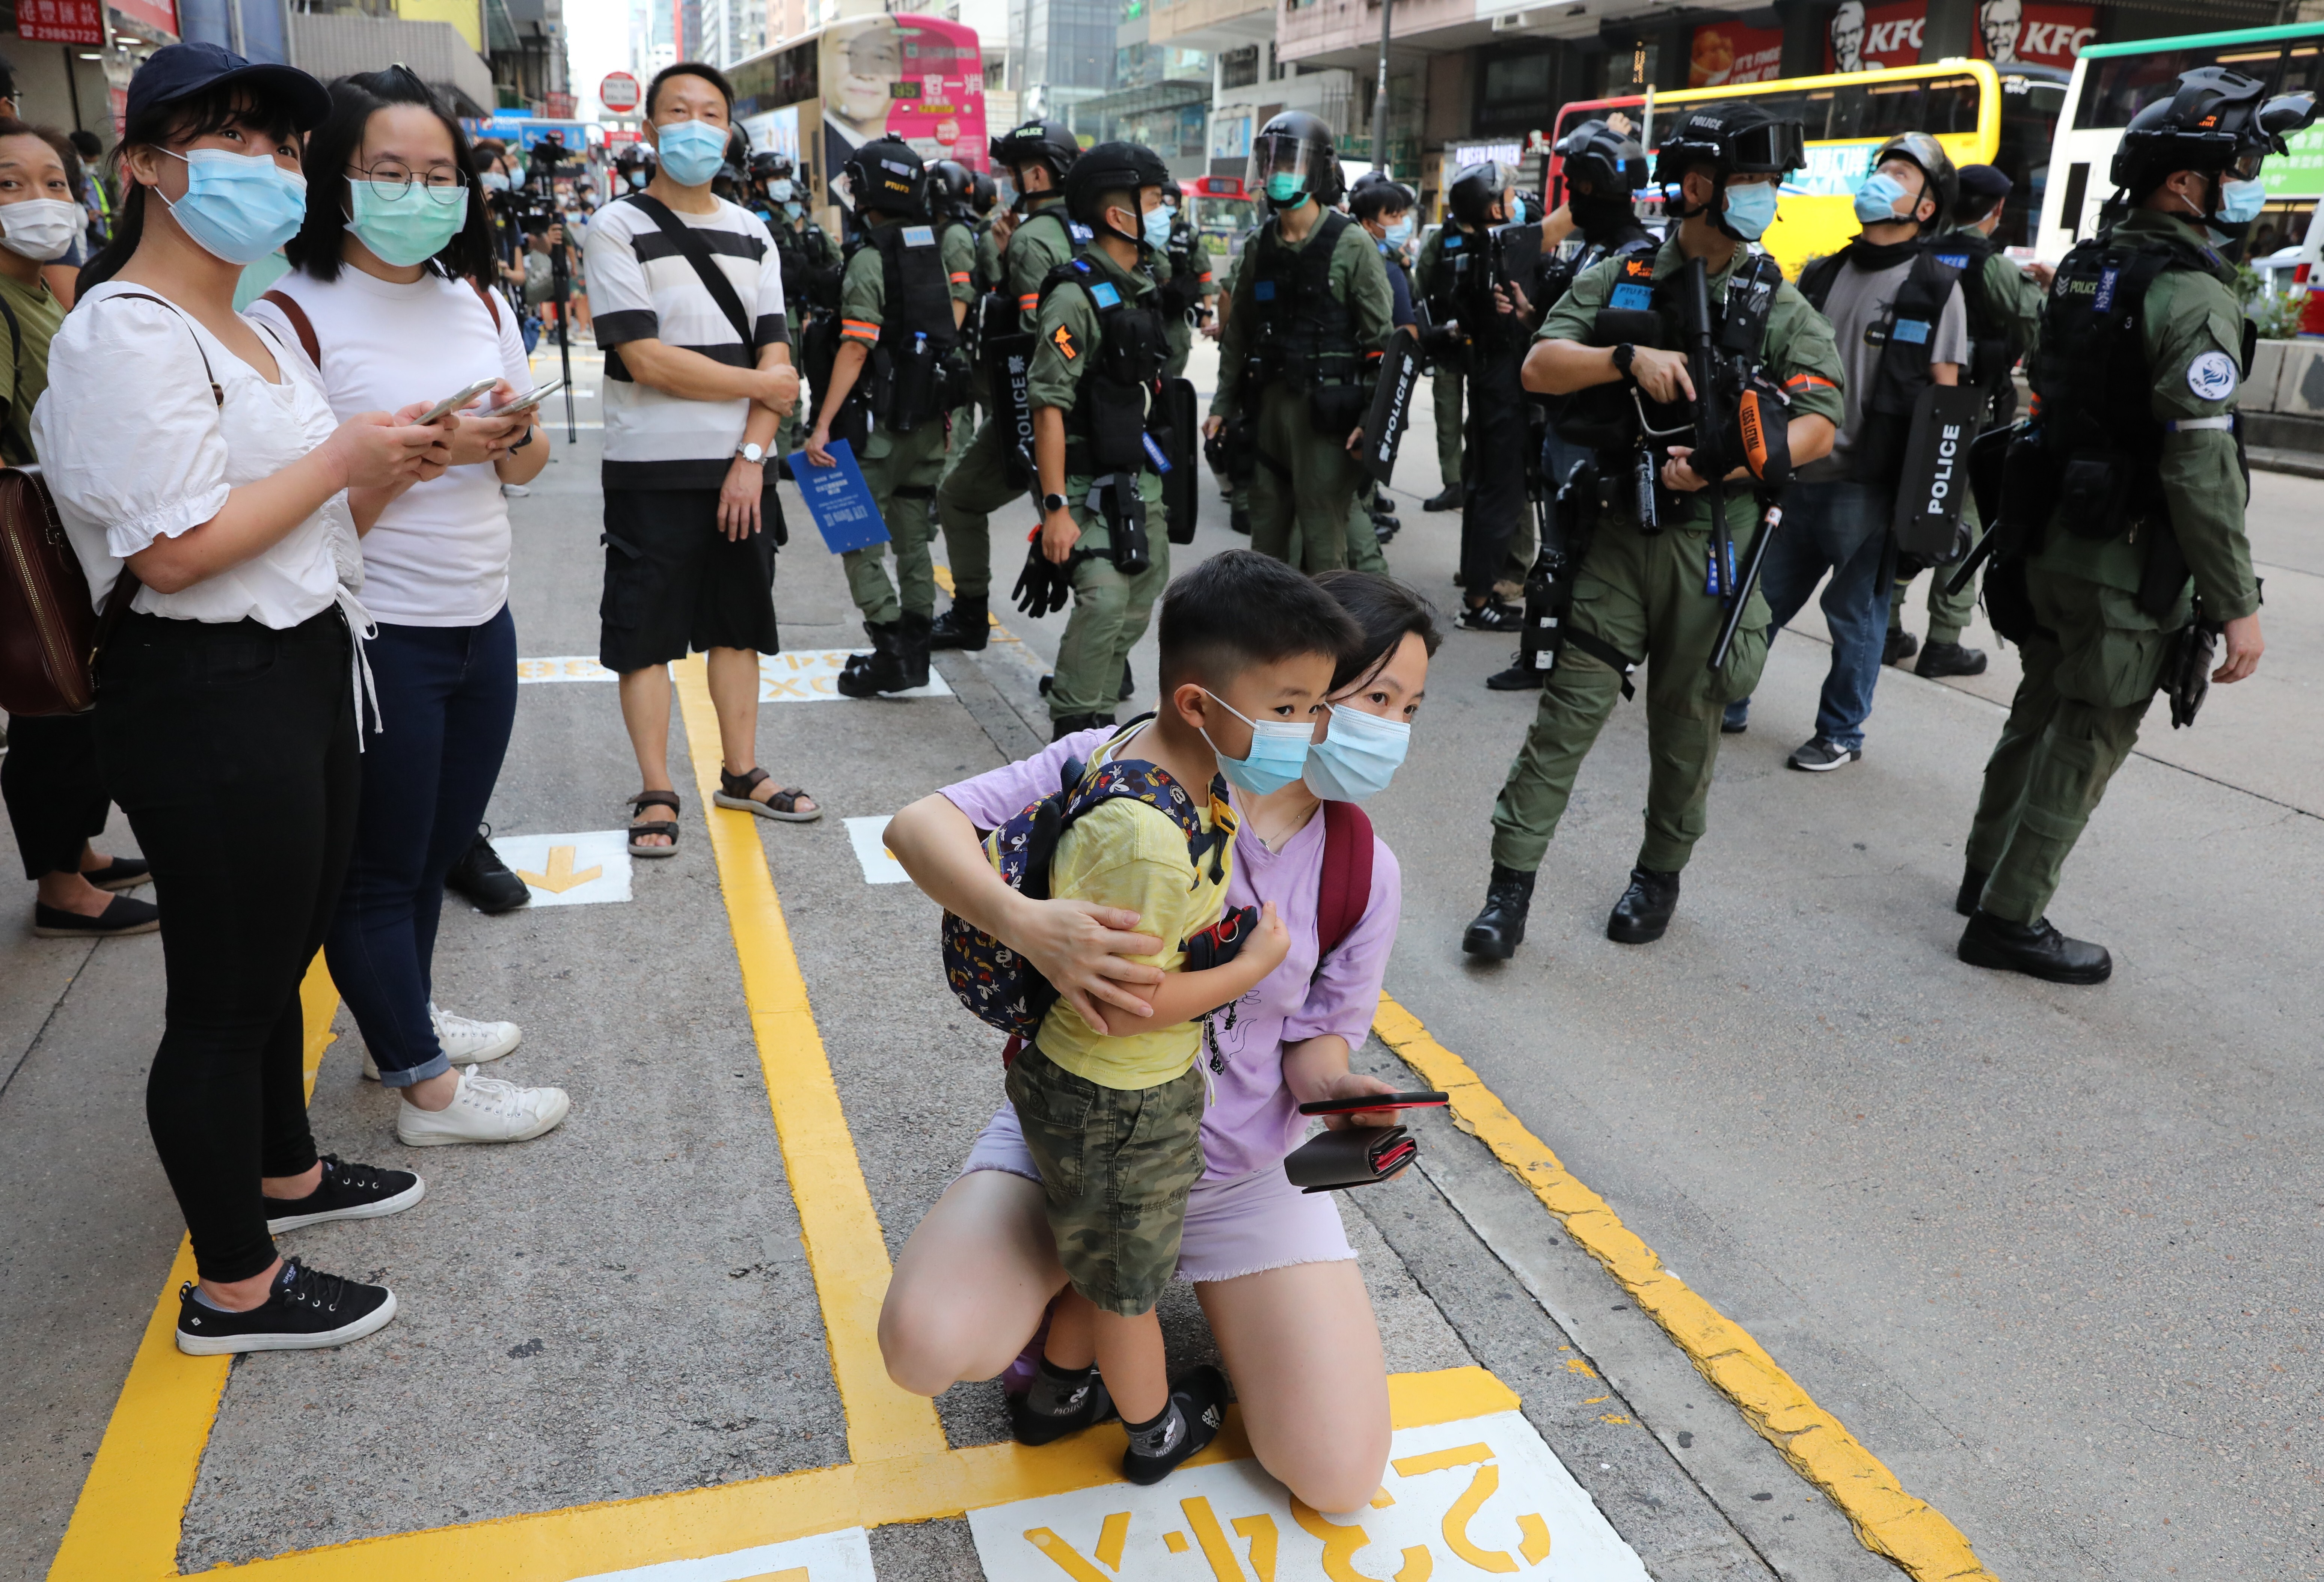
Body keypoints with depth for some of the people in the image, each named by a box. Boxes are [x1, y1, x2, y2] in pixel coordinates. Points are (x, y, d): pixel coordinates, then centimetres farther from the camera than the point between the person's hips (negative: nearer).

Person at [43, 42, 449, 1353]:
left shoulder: (250, 328, 16)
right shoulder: (127, 331, -15)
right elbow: (173, 551, -24)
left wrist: (392, 461, 4)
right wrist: (341, 460, -16)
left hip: (302, 677, 10)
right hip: (212, 703, -10)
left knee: (281, 953, 23)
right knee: (227, 994, 2)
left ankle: (287, 1172, 43)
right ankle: (235, 1289, 18)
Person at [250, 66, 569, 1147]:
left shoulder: (474, 299, 8)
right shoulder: (292, 316, -13)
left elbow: (526, 467, 13)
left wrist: (516, 434, -9)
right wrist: (423, 451, -25)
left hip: (482, 620, 7)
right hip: (374, 638, -7)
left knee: (439, 849, 19)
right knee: (381, 866, 8)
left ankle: (401, 1020, 39)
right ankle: (428, 1088, 19)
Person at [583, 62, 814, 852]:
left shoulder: (752, 236, 10)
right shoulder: (619, 229, -4)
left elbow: (776, 357, 3)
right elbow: (646, 359, -14)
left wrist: (752, 457, -9)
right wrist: (759, 383, -8)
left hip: (739, 468, 4)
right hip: (650, 471, -4)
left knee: (739, 624, 11)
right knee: (645, 636, 0)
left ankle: (741, 772, 24)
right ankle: (657, 793, 11)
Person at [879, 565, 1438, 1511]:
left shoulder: (1364, 873, -8)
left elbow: (1317, 1037, 2)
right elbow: (922, 824, -24)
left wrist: (1336, 1087, -23)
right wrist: (1024, 923, -44)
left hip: (1244, 1174, 3)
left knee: (1340, 1478, -6)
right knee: (927, 1348, -28)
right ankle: (1081, 1286, 8)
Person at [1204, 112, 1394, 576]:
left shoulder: (1351, 244, -6)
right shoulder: (1261, 245, 10)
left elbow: (1380, 336, -8)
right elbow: (1239, 330, 16)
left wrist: (1372, 417, -15)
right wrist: (1223, 405, 12)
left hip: (1326, 408, -5)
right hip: (1267, 402, 6)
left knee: (1323, 542, -3)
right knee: (1266, 533, 13)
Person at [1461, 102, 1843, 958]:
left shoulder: (1781, 307, 4)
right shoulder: (1620, 279, 6)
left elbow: (1818, 423, -3)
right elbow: (1539, 367, -2)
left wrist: (1727, 464, -18)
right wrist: (1629, 359, -17)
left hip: (1712, 540, 1)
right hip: (1618, 530, 0)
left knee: (1686, 720, 10)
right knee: (1571, 704, -2)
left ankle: (1661, 874, 28)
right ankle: (1510, 885, 3)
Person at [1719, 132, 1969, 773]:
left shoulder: (1937, 288, -2)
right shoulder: (1821, 275, 12)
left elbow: (1943, 396, -4)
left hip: (1867, 485, -4)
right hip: (1796, 474, 5)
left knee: (1856, 613, 4)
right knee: (1757, 597, 10)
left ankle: (1841, 733, 18)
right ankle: (1727, 704, 27)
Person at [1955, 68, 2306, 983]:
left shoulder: (2087, 268, 9)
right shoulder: (2194, 295, -18)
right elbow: (2202, 464, -22)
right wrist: (2236, 605, -19)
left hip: (2054, 544, 8)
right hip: (2129, 568, -8)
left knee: (2039, 717, 20)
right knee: (2087, 744, 2)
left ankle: (1989, 873, 34)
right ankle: (2009, 920, 8)